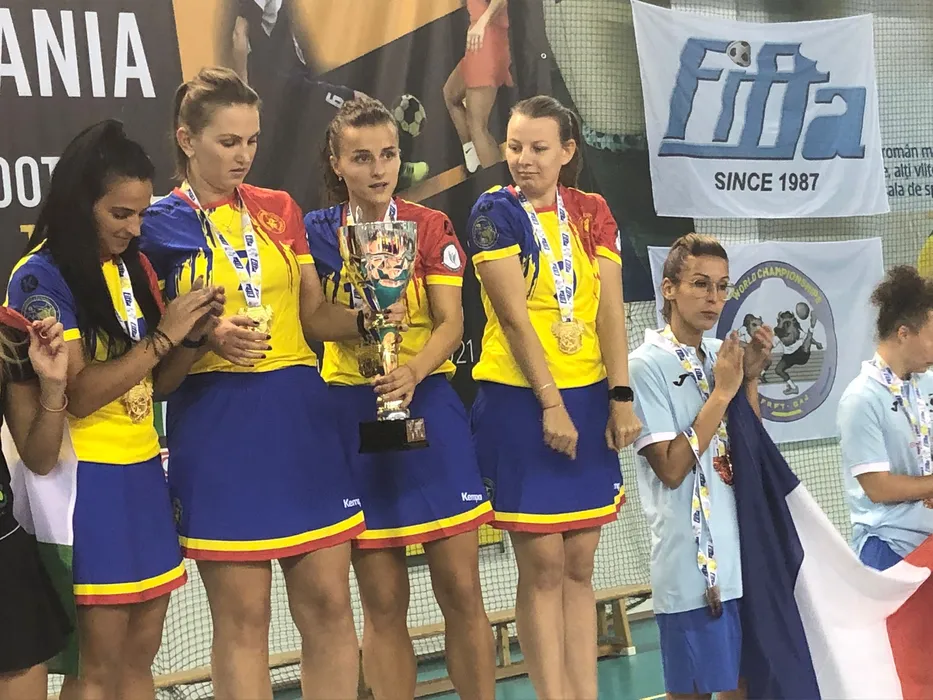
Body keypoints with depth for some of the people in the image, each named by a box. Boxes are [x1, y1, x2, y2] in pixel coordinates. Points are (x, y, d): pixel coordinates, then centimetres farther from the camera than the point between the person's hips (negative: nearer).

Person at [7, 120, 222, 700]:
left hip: (142, 473, 7)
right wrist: (163, 336, -18)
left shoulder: (134, 268, 9)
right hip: (85, 479, -7)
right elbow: (77, 395, -18)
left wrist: (194, 335, -5)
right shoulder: (41, 278, -12)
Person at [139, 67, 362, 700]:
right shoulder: (159, 225, 0)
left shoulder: (280, 209, 12)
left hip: (300, 417, 4)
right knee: (242, 619, 0)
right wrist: (209, 338, -17)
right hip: (216, 426, -3)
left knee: (328, 603, 4)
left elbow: (313, 314, 13)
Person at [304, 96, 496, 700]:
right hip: (353, 413, 0)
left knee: (461, 589, -1)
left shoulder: (432, 226, 3)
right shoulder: (317, 232, 4)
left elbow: (451, 323, -6)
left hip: (429, 407, 0)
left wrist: (412, 372, -25)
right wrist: (359, 317, -20)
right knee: (383, 603, 3)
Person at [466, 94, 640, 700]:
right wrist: (551, 403, -16)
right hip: (521, 400, -4)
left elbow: (610, 308, 1)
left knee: (580, 565, 7)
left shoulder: (592, 212, 8)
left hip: (588, 398, 4)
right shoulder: (496, 212, -4)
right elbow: (515, 315, -11)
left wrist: (621, 396, -8)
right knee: (543, 564, -2)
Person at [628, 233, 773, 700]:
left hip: (745, 555, 7)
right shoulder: (647, 365, -11)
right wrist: (722, 392, -15)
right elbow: (671, 468, -17)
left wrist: (750, 379, 0)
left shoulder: (721, 355, 9)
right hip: (691, 566, -7)